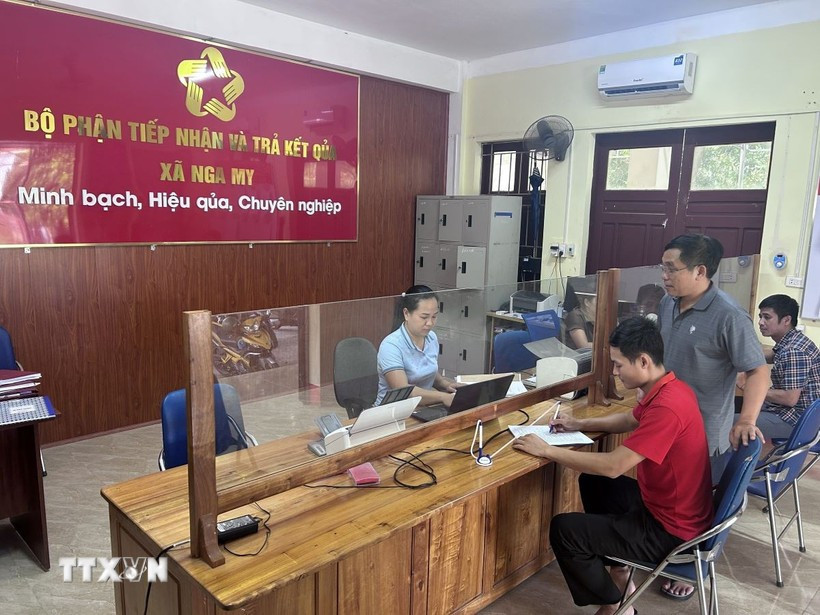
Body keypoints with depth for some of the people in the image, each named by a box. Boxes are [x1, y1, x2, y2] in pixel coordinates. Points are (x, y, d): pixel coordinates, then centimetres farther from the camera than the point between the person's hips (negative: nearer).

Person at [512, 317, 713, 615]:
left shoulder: (667, 406, -31)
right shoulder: (667, 388, 0)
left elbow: (613, 466, -31)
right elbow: (629, 420, 21)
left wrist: (546, 450, -23)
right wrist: (581, 424, 9)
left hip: (671, 528, -10)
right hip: (664, 502, 10)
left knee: (563, 529, -10)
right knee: (591, 482, 24)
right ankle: (619, 572, 29)